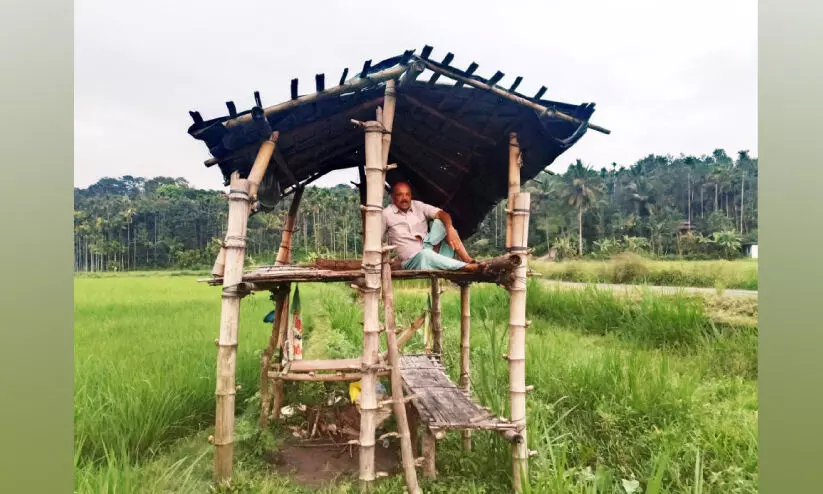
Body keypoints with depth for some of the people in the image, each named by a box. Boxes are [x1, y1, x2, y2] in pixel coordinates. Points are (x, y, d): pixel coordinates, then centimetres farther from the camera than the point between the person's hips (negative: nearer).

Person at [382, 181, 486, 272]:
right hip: (412, 261, -4)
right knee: (425, 254, -39)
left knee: (439, 221, -17)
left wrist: (450, 229, -30)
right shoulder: (387, 214, -3)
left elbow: (441, 214, -9)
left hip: (429, 249, 4)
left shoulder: (418, 206, 5)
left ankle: (468, 260, -26)